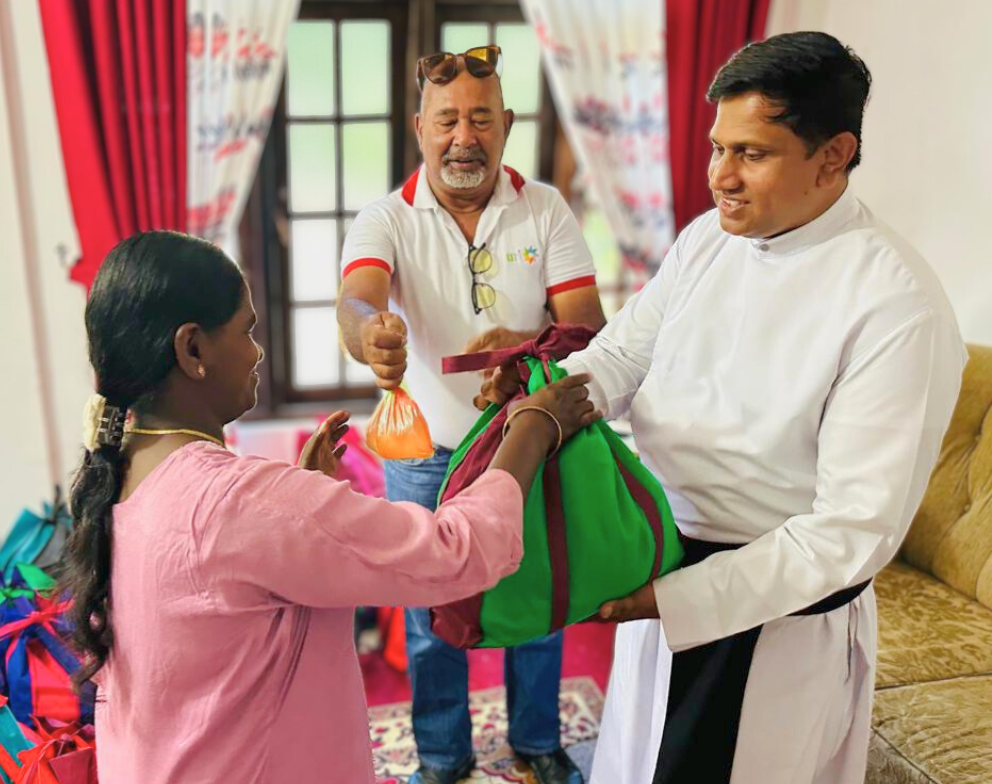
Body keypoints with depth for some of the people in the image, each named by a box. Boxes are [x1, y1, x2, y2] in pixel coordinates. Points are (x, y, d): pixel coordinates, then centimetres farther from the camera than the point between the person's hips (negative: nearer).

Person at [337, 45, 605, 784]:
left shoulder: (545, 209, -6)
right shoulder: (387, 218, -10)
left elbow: (587, 323, -13)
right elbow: (357, 299, -29)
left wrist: (525, 346, -35)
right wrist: (372, 332, -55)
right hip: (426, 452, -1)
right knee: (431, 616, 14)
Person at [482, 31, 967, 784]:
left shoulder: (897, 306, -24)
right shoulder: (708, 238, -2)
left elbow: (856, 528, -24)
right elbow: (624, 352, 2)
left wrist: (678, 597, -28)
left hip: (779, 605, -6)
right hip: (661, 570, 6)